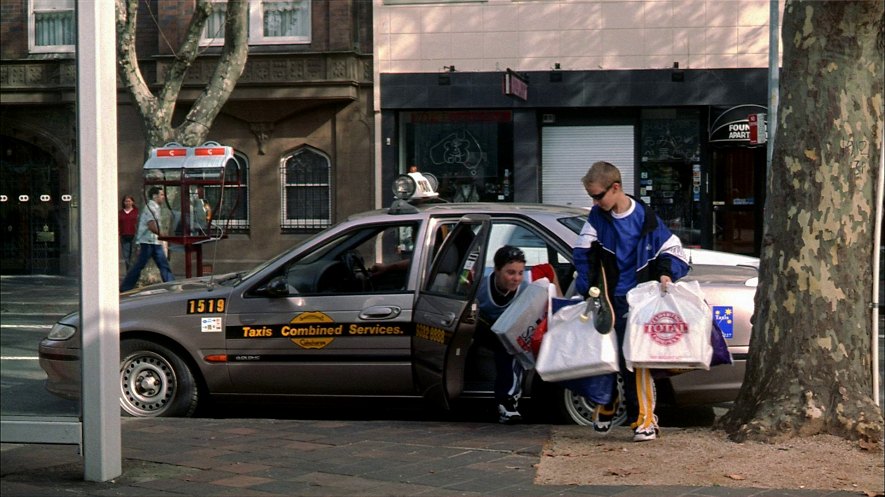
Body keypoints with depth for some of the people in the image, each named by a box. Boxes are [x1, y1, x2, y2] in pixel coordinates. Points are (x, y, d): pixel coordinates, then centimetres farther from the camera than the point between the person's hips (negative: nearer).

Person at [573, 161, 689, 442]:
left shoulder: (645, 218, -6)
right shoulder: (597, 217, 2)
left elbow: (673, 249, 1)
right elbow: (583, 254, 4)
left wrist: (666, 273, -17)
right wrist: (585, 289, -4)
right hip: (604, 301, 4)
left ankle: (645, 419, -2)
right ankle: (606, 407, 34)